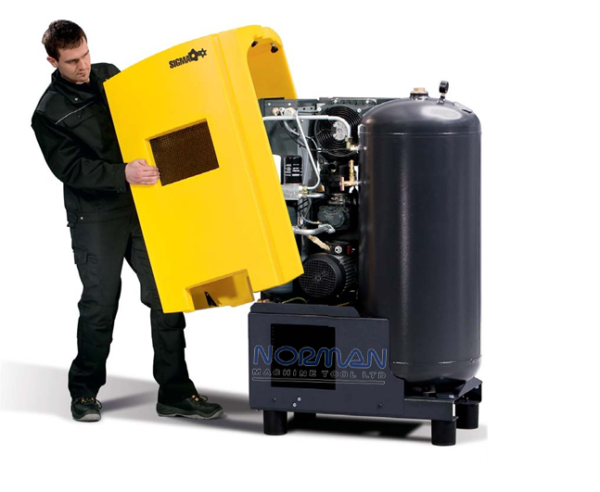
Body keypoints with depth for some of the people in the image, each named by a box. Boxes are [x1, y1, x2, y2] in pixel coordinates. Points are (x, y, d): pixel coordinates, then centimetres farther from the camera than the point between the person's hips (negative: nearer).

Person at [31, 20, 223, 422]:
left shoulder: (109, 76, 8)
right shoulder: (49, 115, -8)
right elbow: (71, 168, -18)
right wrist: (122, 174, -29)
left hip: (143, 206, 5)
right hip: (96, 218, -5)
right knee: (100, 302, -1)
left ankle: (175, 393, 6)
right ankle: (85, 392, 17)